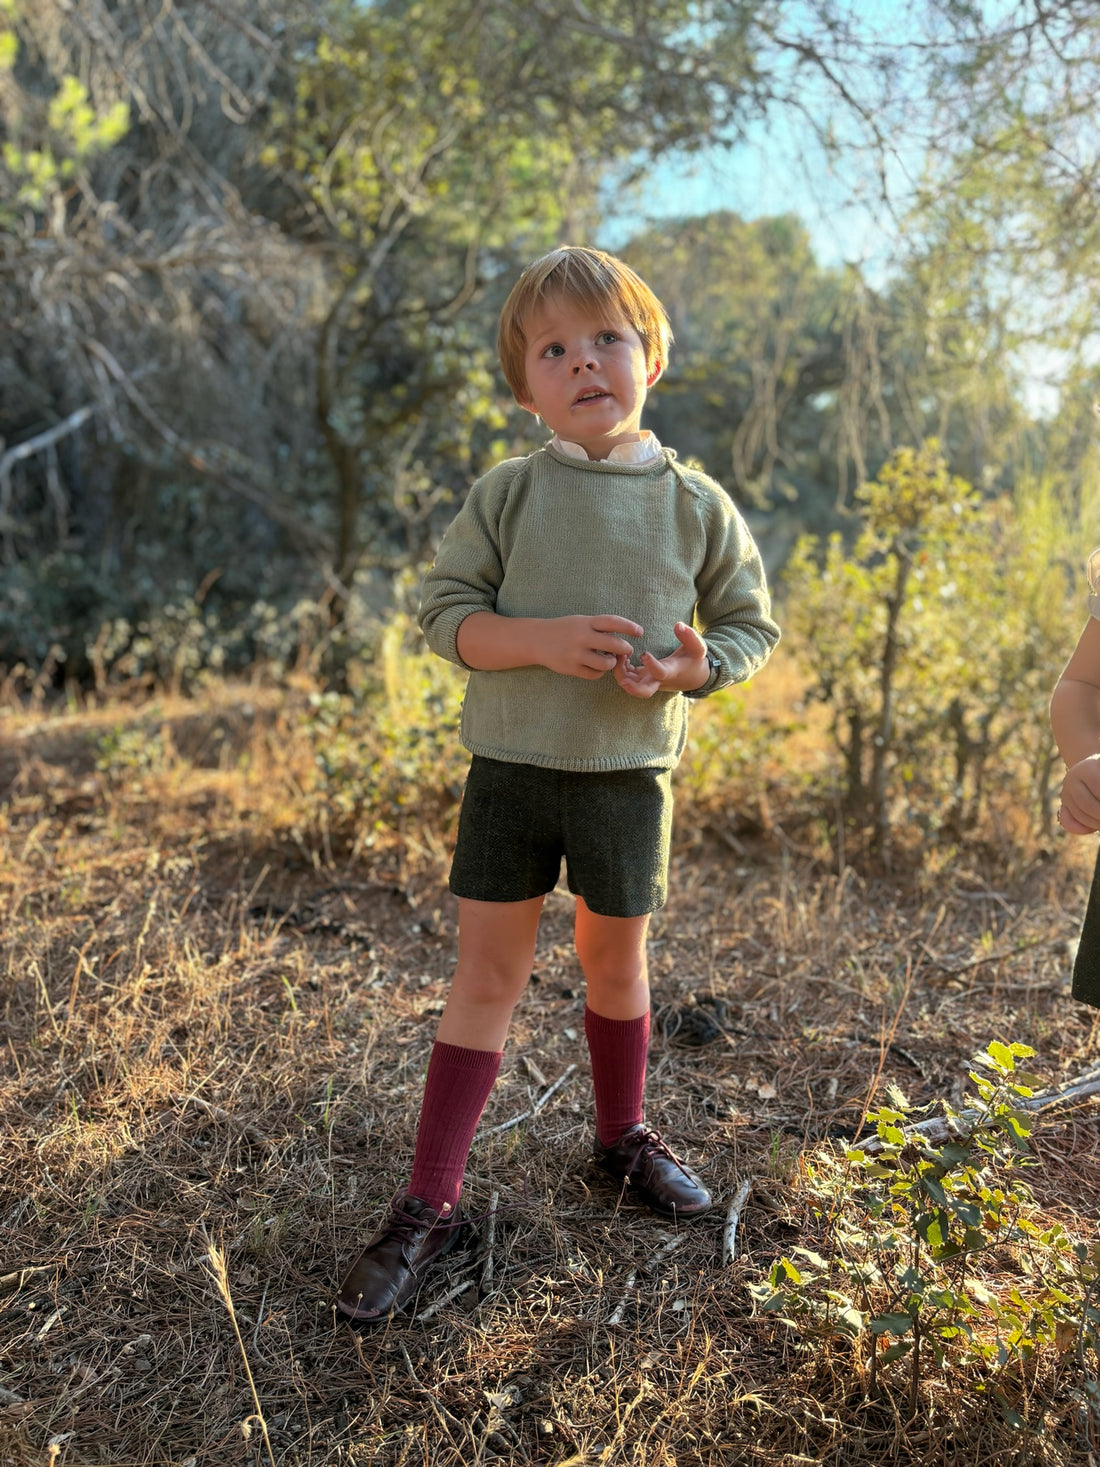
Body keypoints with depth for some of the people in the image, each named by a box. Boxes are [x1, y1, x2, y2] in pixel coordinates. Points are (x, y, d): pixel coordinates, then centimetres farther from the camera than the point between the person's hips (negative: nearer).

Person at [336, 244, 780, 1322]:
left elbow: (750, 623, 6)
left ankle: (623, 1134, 42)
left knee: (615, 962, 16)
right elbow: (444, 612, -5)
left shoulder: (695, 505, 0)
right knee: (487, 970, 3)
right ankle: (429, 1203, 15)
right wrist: (543, 639, -22)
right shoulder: (506, 494, -3)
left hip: (629, 772, 1)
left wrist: (695, 665, -16)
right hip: (509, 764, -1)